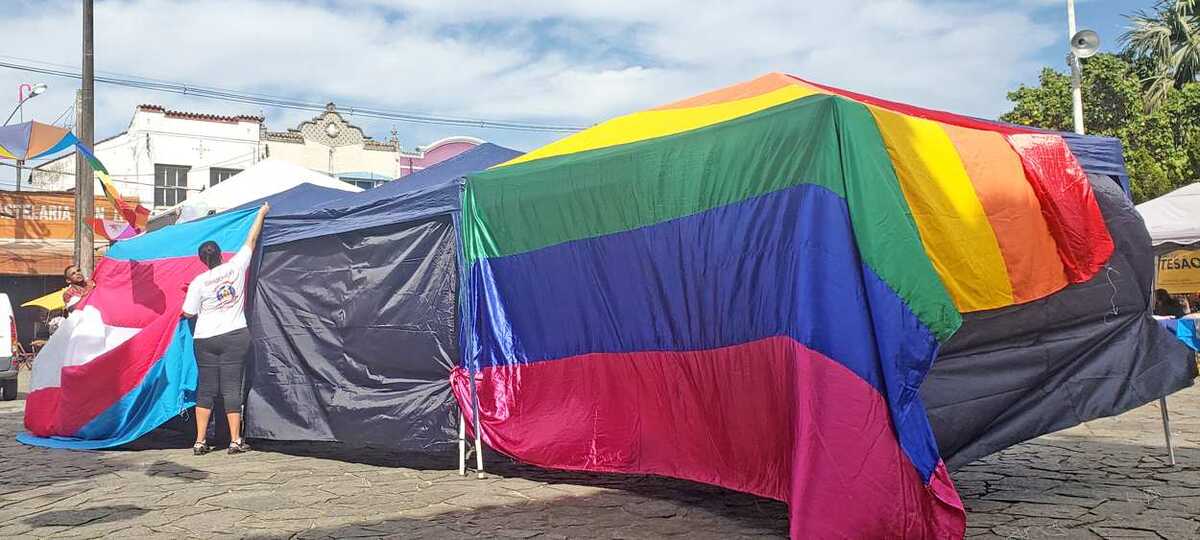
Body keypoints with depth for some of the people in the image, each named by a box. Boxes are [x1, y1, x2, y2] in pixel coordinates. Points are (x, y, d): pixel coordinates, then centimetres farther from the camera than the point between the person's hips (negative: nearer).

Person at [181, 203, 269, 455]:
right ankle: (236, 441, 4)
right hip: (235, 336, 0)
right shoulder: (236, 267, -3)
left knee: (206, 387, 7)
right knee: (231, 387, 2)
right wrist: (262, 213, 17)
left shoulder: (198, 282, -4)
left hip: (205, 339, 1)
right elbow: (251, 240, 7)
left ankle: (200, 442, 9)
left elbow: (189, 313, 0)